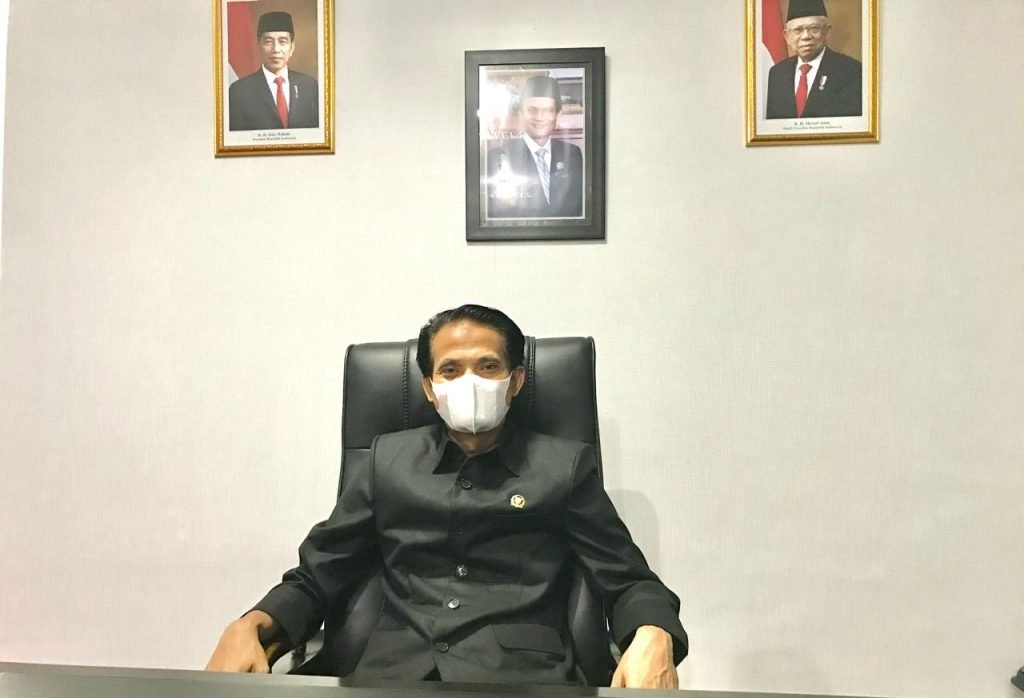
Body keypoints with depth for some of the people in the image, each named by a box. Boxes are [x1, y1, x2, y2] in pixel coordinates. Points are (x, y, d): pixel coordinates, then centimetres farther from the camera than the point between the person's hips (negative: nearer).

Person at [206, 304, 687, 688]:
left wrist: (653, 639, -14)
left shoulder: (565, 465, 10)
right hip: (393, 672, 1)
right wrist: (249, 625, -3)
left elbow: (629, 583, 9)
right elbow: (315, 578, 17)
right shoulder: (388, 460, 16)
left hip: (521, 673, 0)